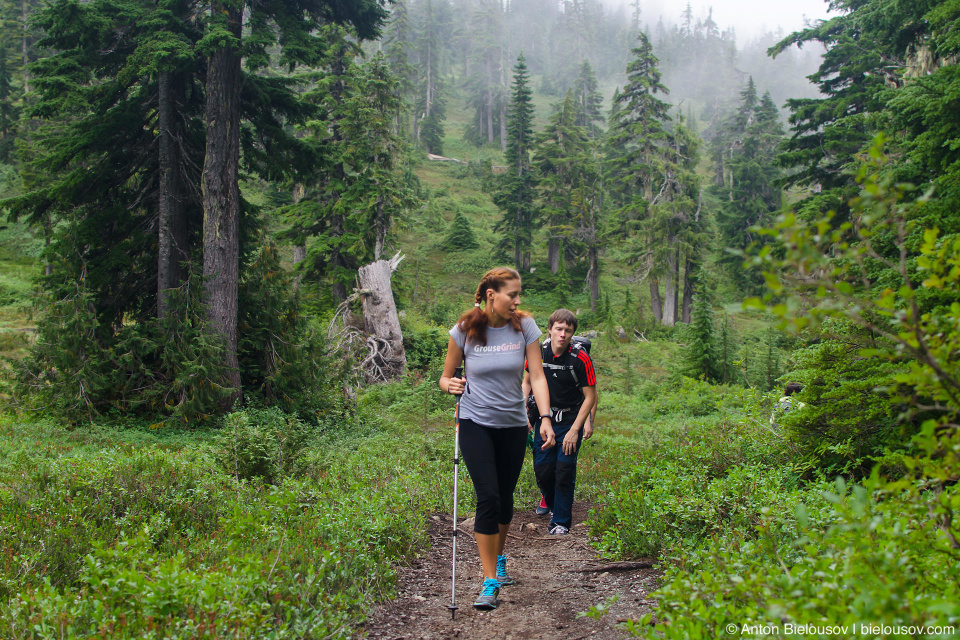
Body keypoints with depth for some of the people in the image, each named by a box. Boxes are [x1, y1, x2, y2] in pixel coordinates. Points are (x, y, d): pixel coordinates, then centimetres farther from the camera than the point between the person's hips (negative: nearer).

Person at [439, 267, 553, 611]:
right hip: (475, 424, -2)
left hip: (513, 425, 2)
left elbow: (537, 377, -6)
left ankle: (499, 560, 38)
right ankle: (490, 580, -3)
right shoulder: (464, 331, -8)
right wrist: (450, 385, -19)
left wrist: (546, 419, -17)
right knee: (488, 497, -13)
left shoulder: (525, 327, -5)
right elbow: (445, 377, 4)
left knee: (505, 498, 12)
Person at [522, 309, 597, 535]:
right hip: (545, 419, 3)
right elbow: (527, 381, 10)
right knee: (542, 470, 4)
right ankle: (553, 505, 32)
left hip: (571, 421, -3)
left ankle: (561, 522, 10)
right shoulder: (539, 352, -8)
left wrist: (574, 430, -16)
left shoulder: (580, 358, -18)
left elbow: (590, 397, -13)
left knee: (564, 471, -6)